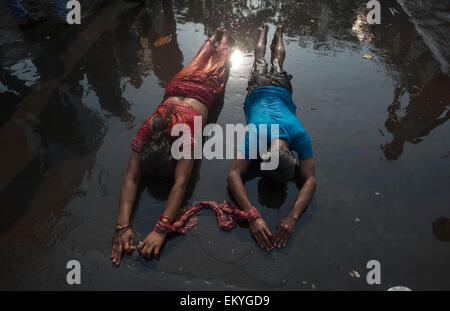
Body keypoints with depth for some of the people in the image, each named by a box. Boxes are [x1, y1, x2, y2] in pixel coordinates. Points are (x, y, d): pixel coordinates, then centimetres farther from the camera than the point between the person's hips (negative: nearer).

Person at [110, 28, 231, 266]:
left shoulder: (186, 135, -50)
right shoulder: (145, 132, -39)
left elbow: (180, 183, -55)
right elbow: (131, 178, -42)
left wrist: (161, 230, -62)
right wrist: (123, 225, -53)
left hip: (203, 91, -2)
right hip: (176, 87, 3)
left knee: (215, 69, 29)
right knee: (198, 64, 33)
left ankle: (223, 38, 60)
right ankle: (214, 37, 63)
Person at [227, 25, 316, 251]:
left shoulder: (300, 135, -48)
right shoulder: (255, 134, -50)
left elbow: (310, 180, -47)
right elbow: (233, 175, -53)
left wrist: (292, 217, -63)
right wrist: (253, 216, -67)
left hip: (280, 89, 1)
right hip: (258, 89, -1)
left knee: (277, 63, 35)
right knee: (260, 59, 33)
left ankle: (278, 34, 66)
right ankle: (265, 31, 63)